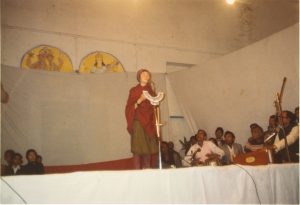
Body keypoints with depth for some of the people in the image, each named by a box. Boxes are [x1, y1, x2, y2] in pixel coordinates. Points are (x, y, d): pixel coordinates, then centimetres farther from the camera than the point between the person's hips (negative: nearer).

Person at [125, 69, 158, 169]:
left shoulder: (150, 91, 14)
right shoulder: (134, 90, 0)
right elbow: (130, 108, -8)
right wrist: (140, 100, -18)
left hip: (149, 123, 5)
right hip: (138, 123, -5)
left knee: (149, 149, 4)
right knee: (138, 149, -8)